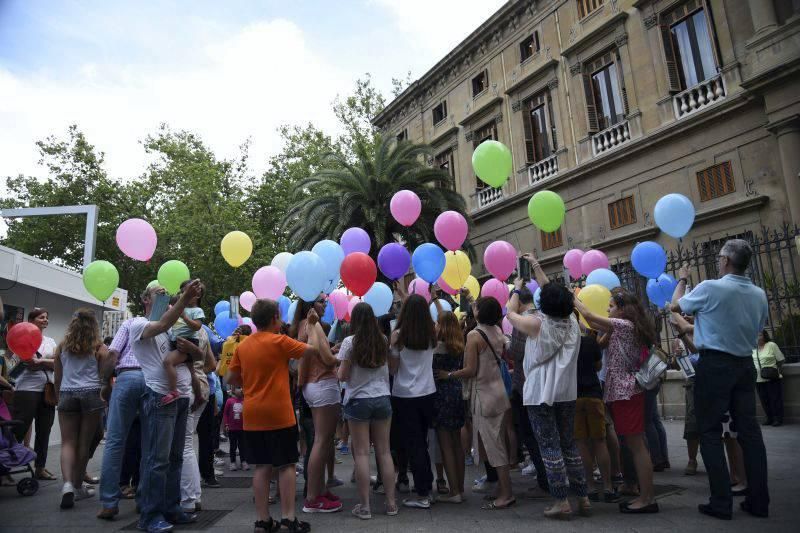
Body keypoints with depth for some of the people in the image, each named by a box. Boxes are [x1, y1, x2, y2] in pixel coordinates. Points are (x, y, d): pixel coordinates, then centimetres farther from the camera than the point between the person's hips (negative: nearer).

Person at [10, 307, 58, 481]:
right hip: (28, 389, -5)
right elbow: (30, 363, -14)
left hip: (47, 389, 5)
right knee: (19, 430, -5)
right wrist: (50, 362, -13)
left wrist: (40, 361, -10)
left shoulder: (50, 341, 15)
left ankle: (40, 467, 16)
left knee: (44, 431, 8)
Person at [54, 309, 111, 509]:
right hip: (91, 395, -2)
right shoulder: (99, 348, 0)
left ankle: (67, 484, -15)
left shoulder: (62, 346, 7)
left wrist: (59, 399, 21)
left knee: (68, 442, 4)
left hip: (67, 395, 2)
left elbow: (57, 379, 11)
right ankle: (78, 487, 18)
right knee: (84, 443, 7)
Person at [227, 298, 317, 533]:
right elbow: (313, 349, -8)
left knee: (262, 466, 11)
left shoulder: (243, 346, 6)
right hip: (279, 414, -5)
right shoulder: (280, 341, -11)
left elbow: (231, 379, 11)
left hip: (253, 416, 5)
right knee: (286, 465, 4)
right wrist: (312, 325, 5)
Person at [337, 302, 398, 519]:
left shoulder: (350, 342, -9)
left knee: (361, 453, 3)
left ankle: (364, 506, 7)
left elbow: (343, 376, -7)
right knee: (384, 451, 10)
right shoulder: (383, 340, 2)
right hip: (382, 398, 4)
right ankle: (391, 502, 15)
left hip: (358, 400, -3)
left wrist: (339, 369, 13)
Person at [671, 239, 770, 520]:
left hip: (715, 365, -6)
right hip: (746, 364, 6)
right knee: (749, 430, 10)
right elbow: (758, 327, 16)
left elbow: (677, 305, 2)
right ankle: (758, 501, 14)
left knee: (710, 432, 1)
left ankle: (722, 502, 1)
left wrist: (682, 280, 18)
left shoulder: (710, 288, -14)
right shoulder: (759, 294, 5)